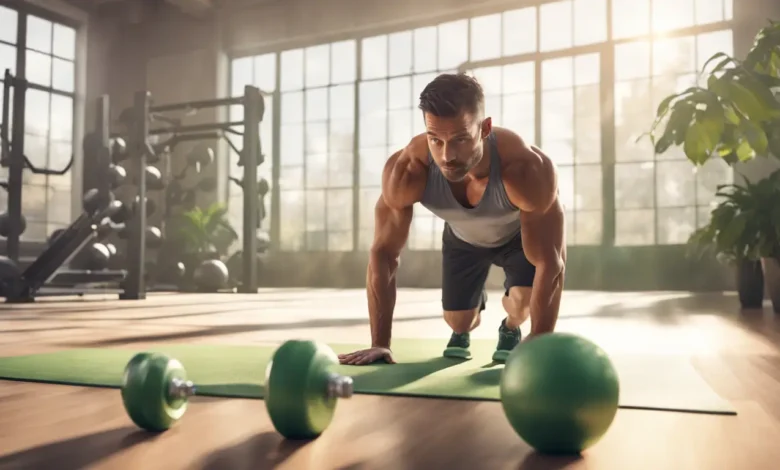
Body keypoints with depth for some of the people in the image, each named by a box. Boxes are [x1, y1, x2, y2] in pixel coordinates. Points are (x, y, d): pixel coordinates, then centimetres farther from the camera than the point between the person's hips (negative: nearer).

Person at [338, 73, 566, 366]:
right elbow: (383, 254, -29)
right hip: (462, 236, 2)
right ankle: (464, 330, 38)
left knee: (525, 299, -24)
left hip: (521, 233, -2)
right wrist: (380, 344, -27)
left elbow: (551, 264, -39)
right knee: (457, 321, -2)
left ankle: (510, 329, 14)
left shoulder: (527, 169, -45)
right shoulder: (406, 171, -39)